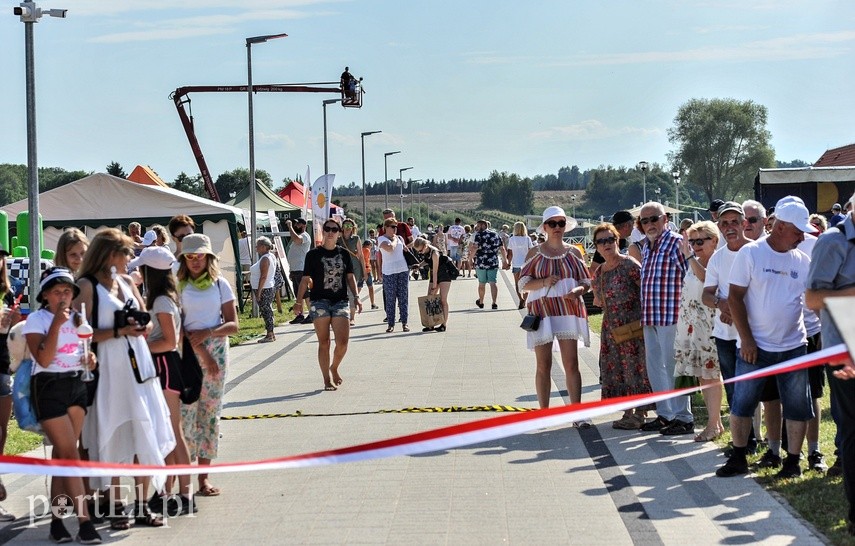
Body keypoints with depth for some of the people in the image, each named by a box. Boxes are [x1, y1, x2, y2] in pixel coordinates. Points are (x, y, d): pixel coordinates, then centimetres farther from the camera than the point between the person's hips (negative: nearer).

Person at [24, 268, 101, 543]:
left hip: (76, 385, 6)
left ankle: (57, 520, 10)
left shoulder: (77, 317, 12)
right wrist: (56, 323, -20)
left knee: (61, 453, 6)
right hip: (49, 387, -5)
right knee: (70, 453, -10)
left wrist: (90, 357, 2)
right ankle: (84, 521, -11)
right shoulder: (36, 319, -6)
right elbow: (44, 359, -16)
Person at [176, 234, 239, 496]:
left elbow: (233, 325, 5)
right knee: (185, 411, -9)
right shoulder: (178, 286, 2)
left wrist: (208, 332, -13)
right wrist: (202, 351, -13)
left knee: (210, 412, 4)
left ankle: (203, 477, 9)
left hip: (217, 352, 2)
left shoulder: (220, 285, 9)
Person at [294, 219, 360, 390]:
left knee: (342, 342, -7)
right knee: (324, 343, 0)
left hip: (340, 301, 2)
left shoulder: (344, 254, 10)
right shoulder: (314, 254, 2)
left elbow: (350, 277, 15)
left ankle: (334, 368, 21)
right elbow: (305, 279, 2)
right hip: (319, 301, -2)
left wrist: (356, 297, 4)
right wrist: (299, 301, -6)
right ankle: (327, 379, 9)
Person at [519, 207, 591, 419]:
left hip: (568, 310, 1)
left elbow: (586, 281, 10)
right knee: (544, 365, 2)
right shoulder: (535, 253, 5)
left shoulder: (573, 252, 9)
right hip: (542, 311, -1)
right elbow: (523, 283, 3)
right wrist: (544, 282, -15)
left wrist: (577, 290, -12)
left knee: (571, 363, -5)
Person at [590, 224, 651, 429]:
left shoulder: (629, 265, -11)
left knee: (636, 367, -4)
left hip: (633, 325, -8)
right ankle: (628, 413, 15)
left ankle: (639, 415, 1)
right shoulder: (600, 272, 12)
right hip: (611, 327, 8)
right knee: (616, 370, 8)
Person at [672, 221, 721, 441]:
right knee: (701, 375, 10)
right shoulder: (693, 264, 14)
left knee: (710, 373, -6)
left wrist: (689, 256, -34)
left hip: (709, 323, -8)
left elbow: (704, 277, -32)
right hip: (690, 325, 8)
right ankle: (715, 421, 18)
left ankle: (714, 423, -2)